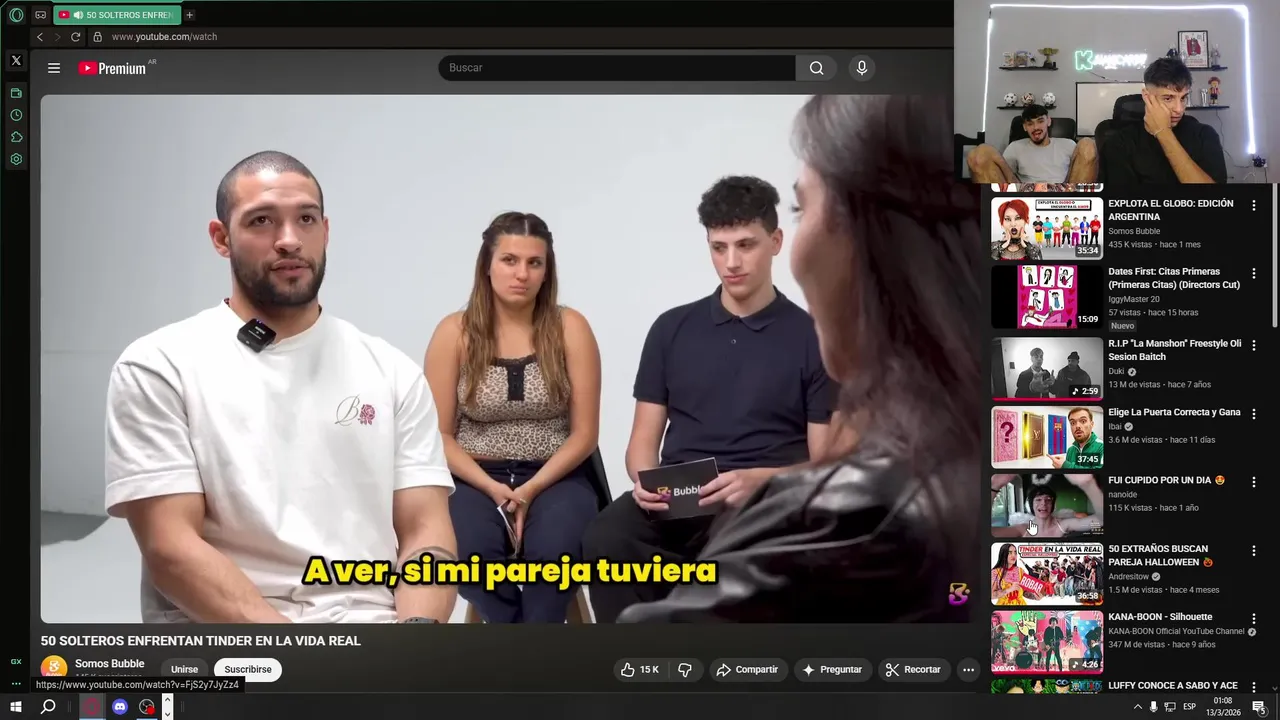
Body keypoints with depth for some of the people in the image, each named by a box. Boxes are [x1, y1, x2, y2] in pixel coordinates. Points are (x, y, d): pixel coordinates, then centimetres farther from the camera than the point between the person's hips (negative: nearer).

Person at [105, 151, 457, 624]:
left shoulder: (391, 371, 12)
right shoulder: (160, 365, 3)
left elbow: (425, 528, 7)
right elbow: (171, 547, -6)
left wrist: (417, 629, -15)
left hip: (372, 617, 3)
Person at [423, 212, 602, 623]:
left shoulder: (570, 328, 0)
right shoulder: (455, 333, 0)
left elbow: (585, 433, -1)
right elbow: (439, 436, 1)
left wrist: (531, 489, -14)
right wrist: (493, 488, -14)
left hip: (554, 478, 0)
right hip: (476, 479, 0)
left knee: (554, 550, -34)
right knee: (472, 552, -32)